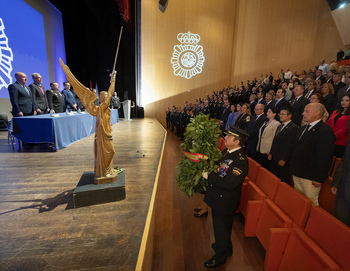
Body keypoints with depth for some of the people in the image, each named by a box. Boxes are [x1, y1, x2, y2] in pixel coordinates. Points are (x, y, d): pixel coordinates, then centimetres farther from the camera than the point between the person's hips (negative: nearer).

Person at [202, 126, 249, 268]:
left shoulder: (240, 160, -29)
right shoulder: (226, 151, -1)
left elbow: (229, 183, -35)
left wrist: (209, 176, -27)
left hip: (225, 202, -8)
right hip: (218, 198, 8)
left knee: (221, 228, 15)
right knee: (223, 226, 29)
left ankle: (220, 257, 41)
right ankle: (226, 248, 55)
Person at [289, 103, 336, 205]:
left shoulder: (325, 131, -16)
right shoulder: (304, 128, 12)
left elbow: (325, 158, -19)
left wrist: (319, 178, -18)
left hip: (310, 177, -8)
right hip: (297, 174, 8)